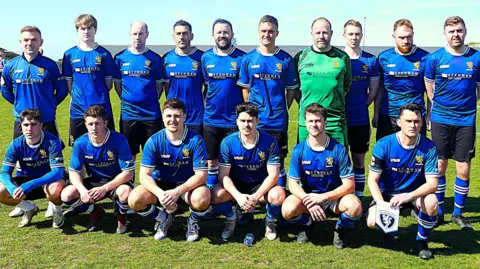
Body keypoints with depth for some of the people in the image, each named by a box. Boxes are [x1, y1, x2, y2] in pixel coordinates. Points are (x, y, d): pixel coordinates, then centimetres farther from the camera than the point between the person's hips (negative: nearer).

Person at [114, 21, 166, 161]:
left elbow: (160, 84, 8)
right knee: (129, 155, 10)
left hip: (152, 114, 0)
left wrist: (152, 101, 0)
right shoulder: (120, 57, 4)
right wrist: (126, 100, 1)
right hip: (128, 114, 1)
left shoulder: (155, 59, 2)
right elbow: (117, 83, 9)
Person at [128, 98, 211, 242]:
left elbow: (201, 174, -20)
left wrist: (177, 191, -35)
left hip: (187, 185, -2)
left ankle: (193, 221, 3)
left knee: (202, 198, -35)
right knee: (134, 200, -24)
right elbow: (145, 175, -15)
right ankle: (163, 219, 8)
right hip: (160, 185, 2)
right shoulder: (154, 141, -14)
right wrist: (160, 193, -36)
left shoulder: (195, 140, -18)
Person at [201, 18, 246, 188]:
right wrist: (205, 106, 7)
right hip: (211, 119, 3)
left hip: (234, 120, -2)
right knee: (212, 160, 13)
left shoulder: (241, 58, -4)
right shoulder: (206, 58, 4)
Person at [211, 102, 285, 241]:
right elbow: (223, 175, -14)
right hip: (236, 185, 1)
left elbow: (273, 175, -16)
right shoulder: (228, 142, -13)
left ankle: (270, 220, 5)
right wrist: (238, 196, -31)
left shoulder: (269, 141, -15)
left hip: (261, 186, -1)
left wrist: (256, 196, -29)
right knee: (216, 195, -29)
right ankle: (232, 217, 8)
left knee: (279, 195, -33)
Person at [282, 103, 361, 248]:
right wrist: (308, 201, -28)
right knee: (288, 210, -30)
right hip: (307, 196, 1)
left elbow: (349, 184, -15)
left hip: (333, 197, -1)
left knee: (355, 206, -33)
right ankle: (307, 224, 8)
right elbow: (293, 183, -9)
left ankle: (341, 229, 4)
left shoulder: (338, 149, -13)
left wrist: (323, 197, -29)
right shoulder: (299, 150, -9)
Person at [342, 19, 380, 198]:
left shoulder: (370, 60, 5)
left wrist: (361, 106, 3)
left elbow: (373, 90, 10)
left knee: (359, 160, 9)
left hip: (360, 120, 2)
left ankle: (359, 197, 17)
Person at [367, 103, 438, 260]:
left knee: (431, 202, -33)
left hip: (415, 193, 1)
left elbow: (432, 183, -19)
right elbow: (372, 180, -13)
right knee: (373, 222, -26)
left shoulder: (428, 147, -15)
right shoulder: (384, 145, -17)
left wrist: (408, 196, -37)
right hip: (386, 193, 0)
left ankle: (421, 240, -3)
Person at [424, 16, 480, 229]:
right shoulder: (435, 58, -3)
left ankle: (458, 213, 19)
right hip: (441, 119, 0)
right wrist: (440, 105, 10)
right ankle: (438, 211, 22)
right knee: (439, 166, 7)